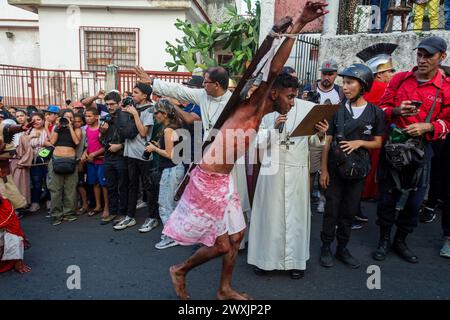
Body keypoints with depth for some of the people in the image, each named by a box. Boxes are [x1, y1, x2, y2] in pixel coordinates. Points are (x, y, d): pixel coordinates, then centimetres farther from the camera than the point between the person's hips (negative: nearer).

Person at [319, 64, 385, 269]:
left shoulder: (375, 113, -1)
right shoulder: (336, 110, -3)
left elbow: (377, 143, 5)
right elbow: (327, 142, -1)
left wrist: (359, 142, -15)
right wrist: (324, 170, -4)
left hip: (357, 169, 1)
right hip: (335, 167, -1)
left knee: (349, 211, 11)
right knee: (331, 209, 5)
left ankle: (342, 248, 27)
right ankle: (326, 248, 20)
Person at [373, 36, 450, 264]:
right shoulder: (399, 79, 3)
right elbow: (382, 107, 6)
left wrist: (427, 127, -17)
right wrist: (396, 111, -15)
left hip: (420, 149, 0)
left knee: (414, 200, 8)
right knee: (387, 196, 7)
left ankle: (400, 241, 28)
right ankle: (384, 240, 24)